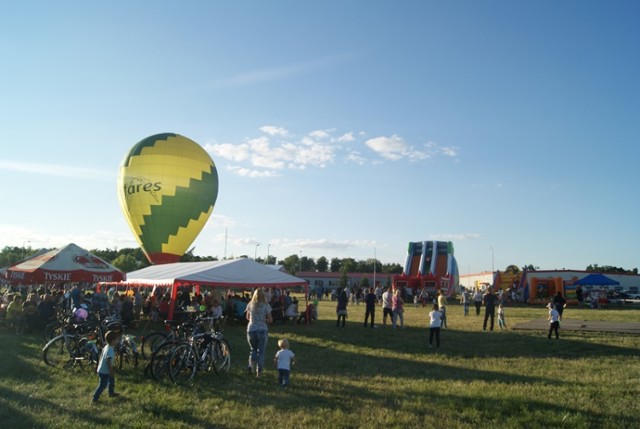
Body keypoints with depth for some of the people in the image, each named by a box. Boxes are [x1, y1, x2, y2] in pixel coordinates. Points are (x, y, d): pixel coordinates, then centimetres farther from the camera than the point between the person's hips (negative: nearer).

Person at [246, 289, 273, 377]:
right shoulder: (266, 305, -7)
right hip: (262, 330, -3)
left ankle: (251, 367, 4)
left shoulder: (250, 305, 2)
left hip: (251, 329, 3)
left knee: (253, 349, 21)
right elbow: (270, 320, -6)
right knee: (261, 351, 8)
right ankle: (259, 371, 6)